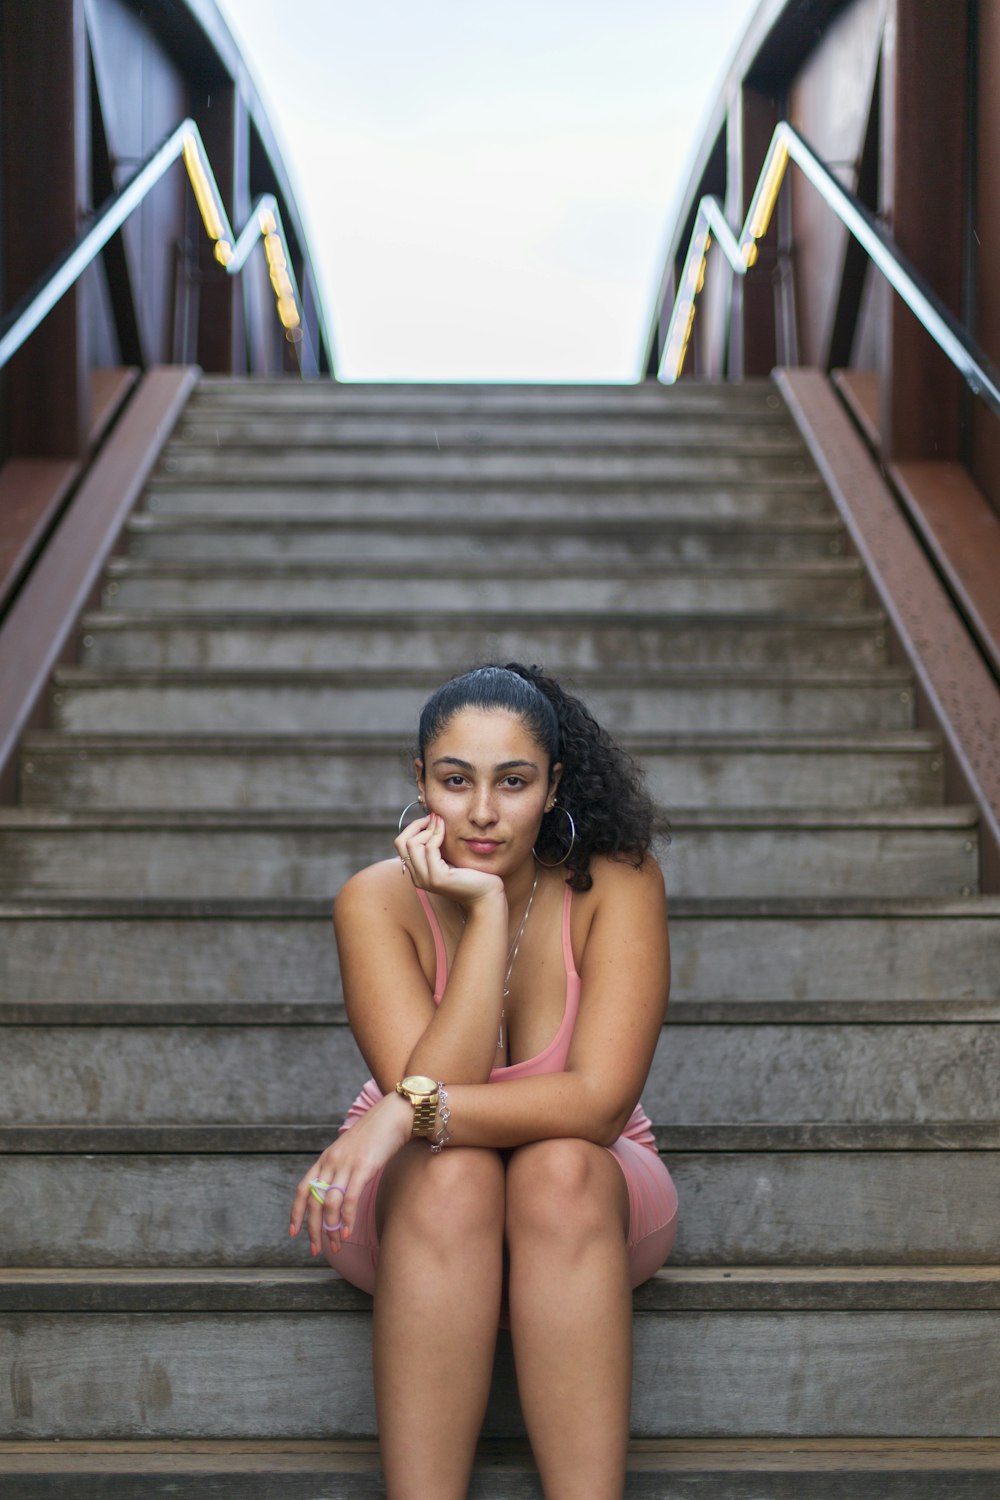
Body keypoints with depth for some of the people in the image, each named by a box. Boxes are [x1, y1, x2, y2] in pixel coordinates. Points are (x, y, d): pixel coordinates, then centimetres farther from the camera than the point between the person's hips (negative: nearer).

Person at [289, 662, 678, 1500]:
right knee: (451, 1174, -34)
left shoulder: (616, 883, -17)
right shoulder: (379, 901, -15)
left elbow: (600, 1101, -26)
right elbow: (430, 1088, -27)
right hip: (424, 1209, 0)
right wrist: (487, 910, -29)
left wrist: (413, 1113, -36)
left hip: (584, 1208, 0)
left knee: (560, 1167, -34)